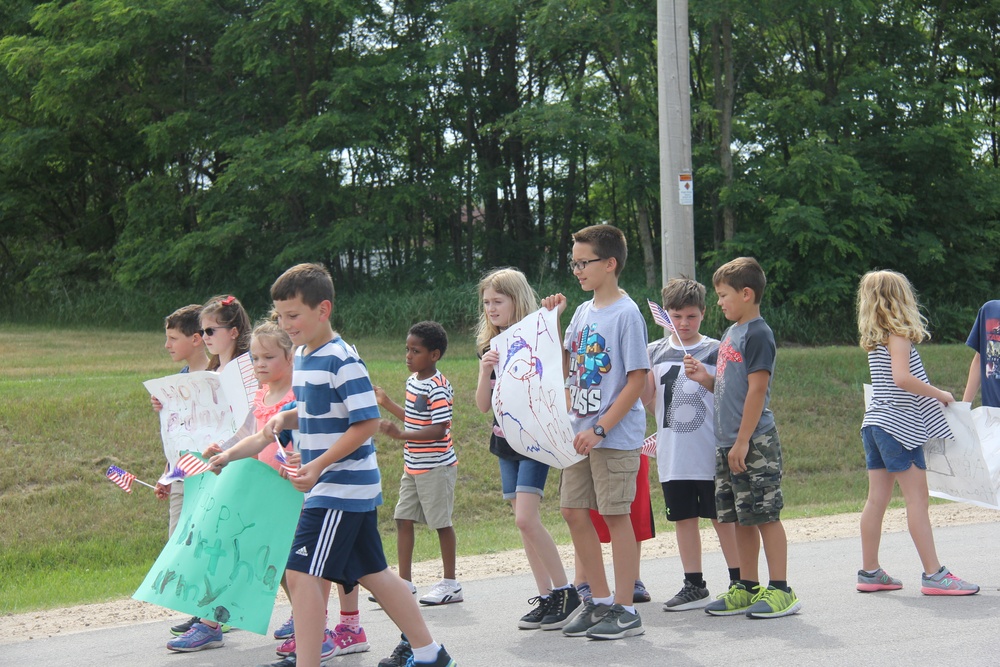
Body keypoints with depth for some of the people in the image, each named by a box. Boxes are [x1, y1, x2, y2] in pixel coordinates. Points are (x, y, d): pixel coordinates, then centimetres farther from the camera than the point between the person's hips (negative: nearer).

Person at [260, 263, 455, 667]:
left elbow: (367, 422, -20)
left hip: (342, 486, -9)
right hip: (354, 489, 9)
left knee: (301, 573, -11)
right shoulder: (302, 356, 11)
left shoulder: (341, 360, -16)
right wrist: (284, 419, 3)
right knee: (372, 572, 15)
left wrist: (318, 466, -24)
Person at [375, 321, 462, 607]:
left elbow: (440, 429, -25)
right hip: (413, 466, 9)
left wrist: (401, 435, -31)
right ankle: (404, 582, 14)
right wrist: (387, 403, 24)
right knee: (403, 519, 8)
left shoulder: (437, 388, -18)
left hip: (436, 467, -9)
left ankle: (450, 583, 11)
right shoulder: (413, 381, 10)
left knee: (441, 522, 1)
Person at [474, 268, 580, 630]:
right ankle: (545, 597, 14)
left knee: (526, 519, -17)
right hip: (506, 441, 7)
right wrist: (485, 372, -9)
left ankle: (565, 590, -6)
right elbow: (483, 405, 7)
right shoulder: (490, 348, 11)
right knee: (523, 522, 7)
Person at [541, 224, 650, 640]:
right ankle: (601, 601, 20)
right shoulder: (583, 312, 11)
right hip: (581, 432, 8)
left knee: (615, 515, -3)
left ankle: (625, 611, 6)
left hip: (616, 434, -8)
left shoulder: (626, 314, -12)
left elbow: (637, 381, -15)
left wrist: (600, 428, -18)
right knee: (574, 512, 9)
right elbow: (565, 366, 20)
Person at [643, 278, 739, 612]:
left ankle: (739, 582, 11)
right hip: (672, 454, 4)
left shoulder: (715, 351, -1)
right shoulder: (654, 352, 9)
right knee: (684, 518, 9)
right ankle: (694, 586, 17)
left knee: (723, 517, 1)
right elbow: (647, 401, 9)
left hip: (709, 451, -3)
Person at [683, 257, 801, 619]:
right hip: (728, 443, 9)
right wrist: (704, 378, 4)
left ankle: (780, 590, 0)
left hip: (754, 443, -9)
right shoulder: (730, 334, 16)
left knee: (765, 515, -5)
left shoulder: (757, 334, -12)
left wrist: (742, 442, -19)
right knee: (740, 518, 12)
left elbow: (757, 390, -17)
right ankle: (747, 589, 19)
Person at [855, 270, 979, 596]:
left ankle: (869, 572, 12)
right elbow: (902, 378, -24)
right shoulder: (898, 334, -12)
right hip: (899, 425, -8)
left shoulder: (873, 339, 13)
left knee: (877, 498, 9)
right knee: (917, 499, -7)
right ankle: (934, 575, -6)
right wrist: (939, 395, -13)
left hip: (875, 422, 8)